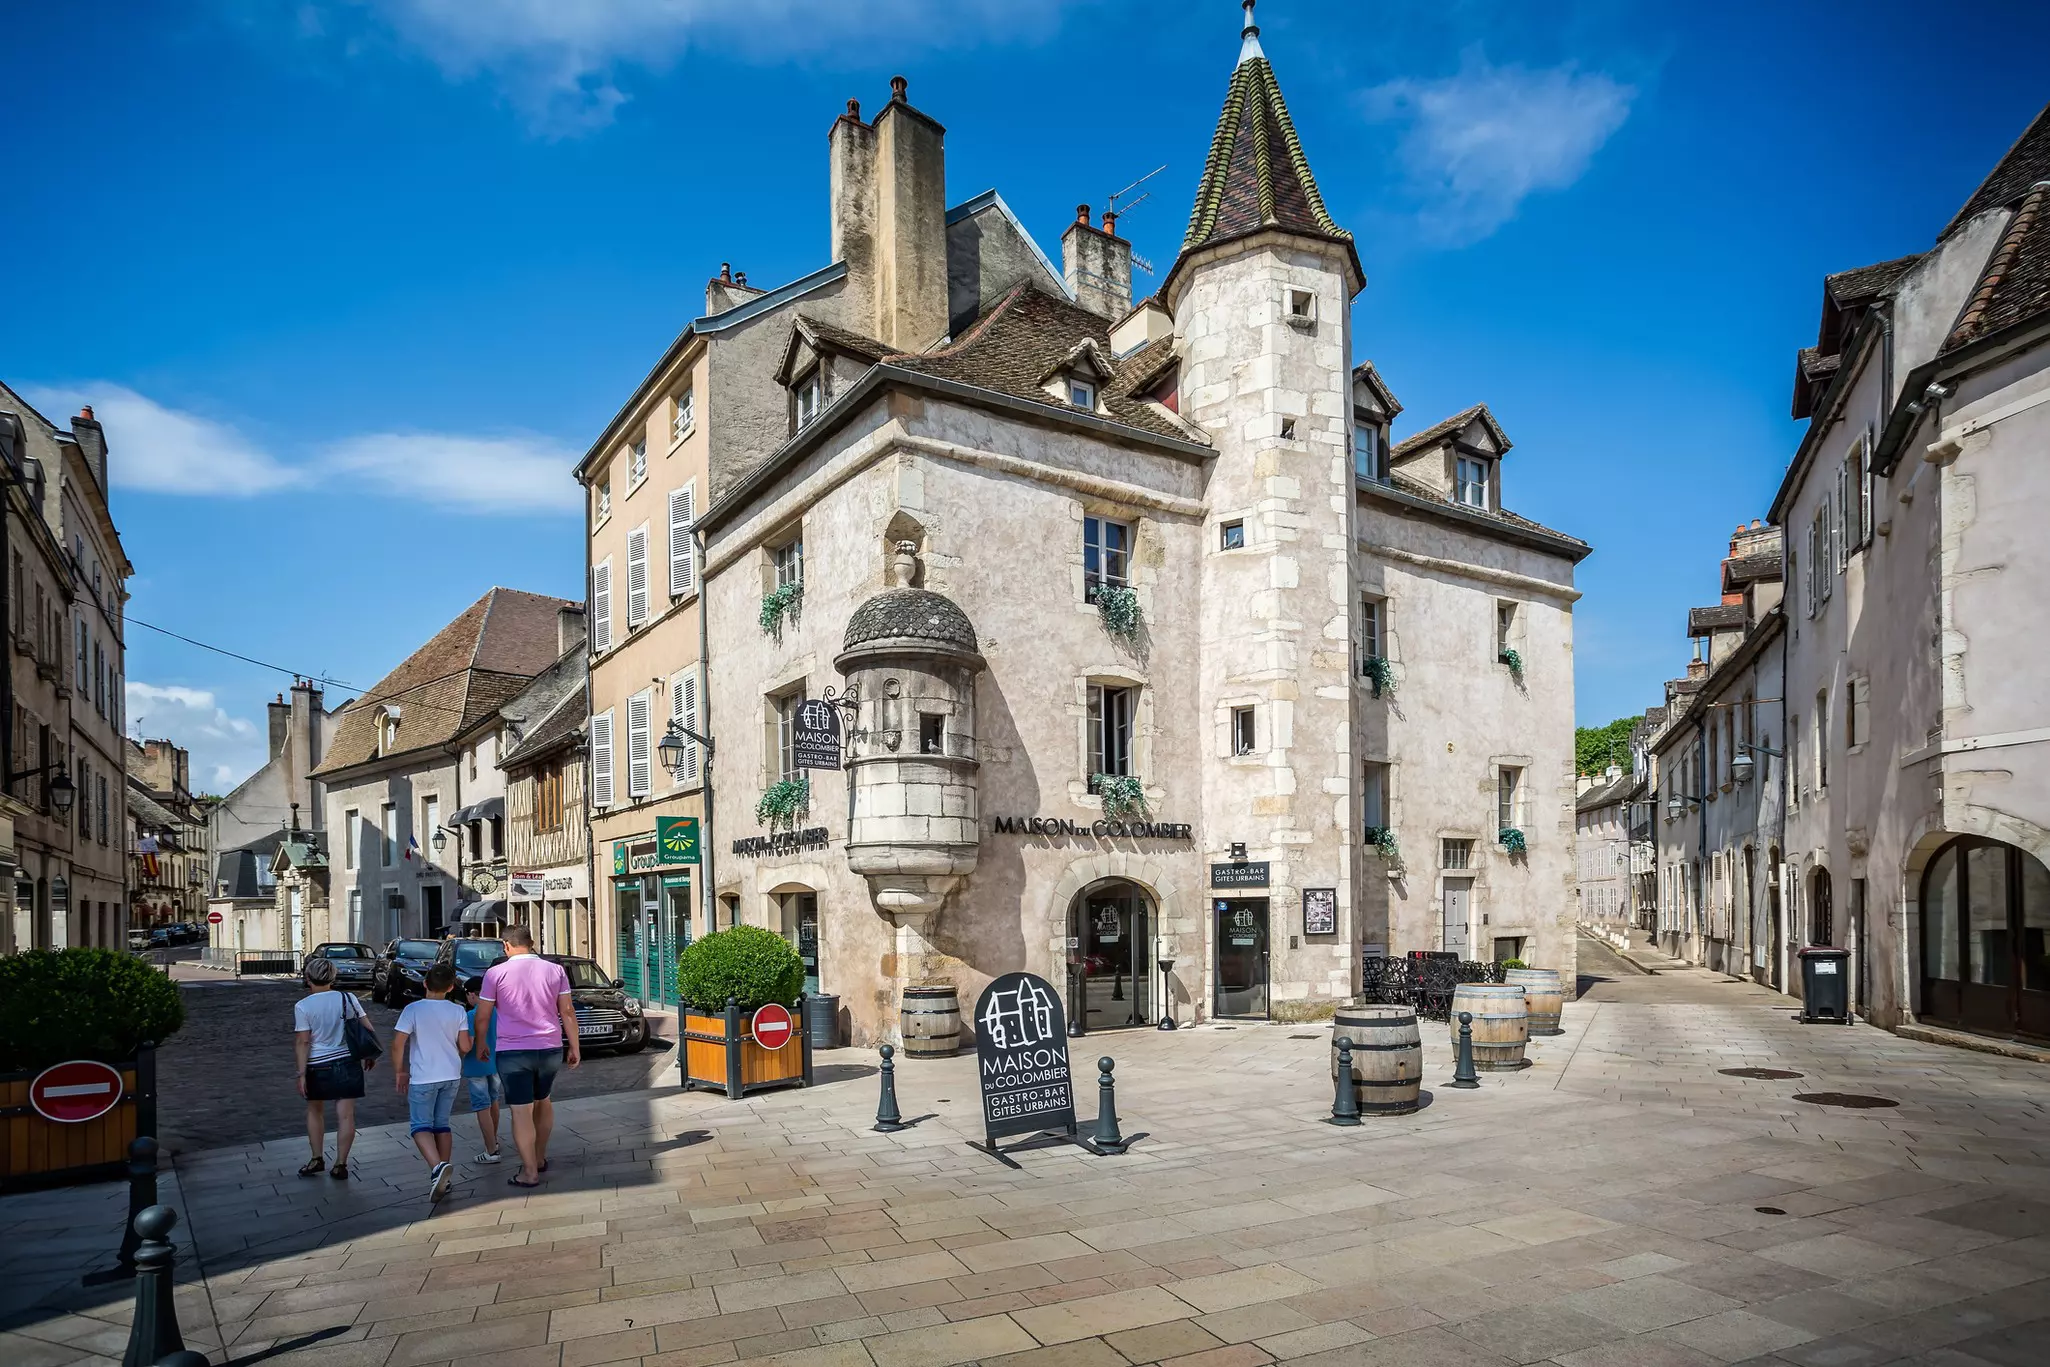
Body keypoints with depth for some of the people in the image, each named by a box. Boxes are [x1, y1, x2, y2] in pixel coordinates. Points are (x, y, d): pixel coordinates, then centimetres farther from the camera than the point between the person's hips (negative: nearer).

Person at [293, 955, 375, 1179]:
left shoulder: (302, 1006, -8)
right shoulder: (348, 998, 0)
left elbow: (303, 1043, -10)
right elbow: (367, 1029, 2)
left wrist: (302, 1074, -6)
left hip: (318, 1066, -1)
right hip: (348, 1063, 1)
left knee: (315, 1111, 21)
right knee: (346, 1115, 4)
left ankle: (317, 1158, 26)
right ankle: (340, 1164, 7)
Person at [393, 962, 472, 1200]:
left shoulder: (413, 1010, -10)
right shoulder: (458, 1012, -1)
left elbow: (398, 1044, -11)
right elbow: (465, 1047, 0)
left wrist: (399, 1072, 3)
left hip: (423, 1078, -4)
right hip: (451, 1076, 4)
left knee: (421, 1127, 2)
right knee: (442, 1125, 14)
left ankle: (437, 1166, -23)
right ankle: (441, 1179, 16)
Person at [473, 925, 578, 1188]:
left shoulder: (496, 973, -6)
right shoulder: (555, 970, 1)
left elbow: (482, 1017, -1)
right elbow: (567, 1012, 2)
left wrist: (480, 1045, 15)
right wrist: (575, 1047, 8)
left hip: (513, 1052, -3)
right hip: (550, 1049, 3)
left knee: (522, 1111, 2)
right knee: (542, 1100, 23)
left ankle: (530, 1172, 4)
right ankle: (540, 1158, 33)